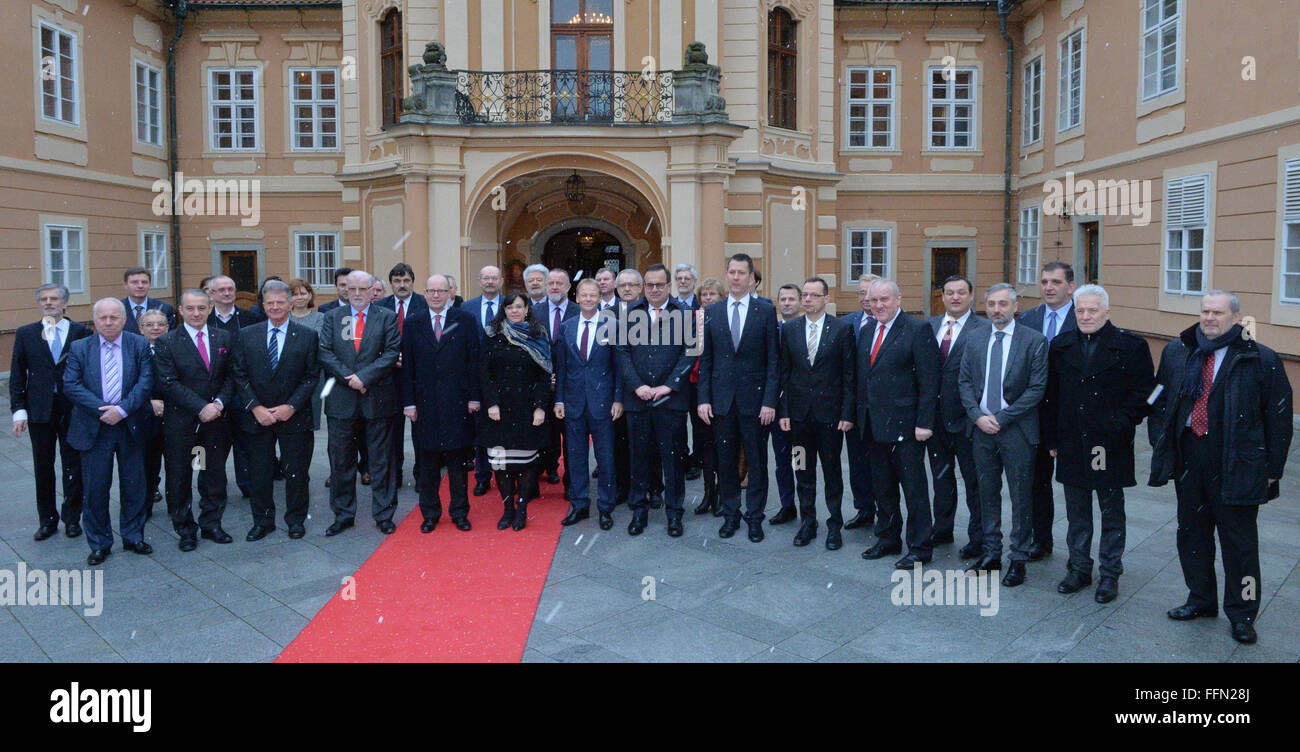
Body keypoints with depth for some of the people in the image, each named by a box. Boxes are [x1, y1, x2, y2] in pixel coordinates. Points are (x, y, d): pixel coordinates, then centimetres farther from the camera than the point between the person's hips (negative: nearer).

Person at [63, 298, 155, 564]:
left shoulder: (139, 345, 2)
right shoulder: (79, 348, 3)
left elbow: (146, 381, -7)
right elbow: (71, 385, -5)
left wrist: (122, 409, -17)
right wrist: (101, 410, -16)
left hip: (130, 426, 0)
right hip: (93, 428, 0)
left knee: (134, 485, 8)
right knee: (95, 488, 5)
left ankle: (133, 537, 23)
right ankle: (99, 543, 19)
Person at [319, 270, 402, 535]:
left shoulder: (387, 318, 3)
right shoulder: (332, 317, 9)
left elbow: (392, 353, -6)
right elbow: (325, 354, 0)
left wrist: (364, 376, -16)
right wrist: (349, 378, -13)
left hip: (377, 399, -2)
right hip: (342, 401, 2)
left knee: (381, 460, 6)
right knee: (341, 461, 8)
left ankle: (383, 515, 16)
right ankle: (343, 514, 20)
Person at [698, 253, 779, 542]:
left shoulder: (766, 311, 0)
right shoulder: (711, 312, 6)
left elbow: (773, 360, -3)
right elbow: (705, 359, 7)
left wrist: (769, 400, -9)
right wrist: (704, 398, 0)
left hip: (754, 397, -2)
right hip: (721, 399, 2)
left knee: (757, 461, 5)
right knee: (726, 460, 9)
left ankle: (754, 517, 18)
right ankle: (731, 515, 23)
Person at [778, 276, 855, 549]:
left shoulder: (842, 329, -3)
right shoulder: (789, 329, 5)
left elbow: (849, 374, -3)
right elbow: (784, 373, 6)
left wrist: (848, 413, -8)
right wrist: (784, 411, 1)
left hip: (830, 412, -3)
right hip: (799, 412, 3)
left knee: (832, 471, 6)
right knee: (803, 471, 11)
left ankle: (834, 525, 18)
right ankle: (807, 522, 23)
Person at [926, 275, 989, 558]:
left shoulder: (984, 329, -9)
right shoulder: (929, 326, 7)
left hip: (966, 417, -5)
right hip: (935, 414, 5)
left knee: (974, 481, 6)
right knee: (941, 475, 19)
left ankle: (978, 538, 19)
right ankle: (942, 529, 34)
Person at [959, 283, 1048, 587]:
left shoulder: (1034, 340, -6)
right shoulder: (975, 339, 7)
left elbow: (1037, 387, -10)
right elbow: (964, 382, 8)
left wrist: (1002, 418, -13)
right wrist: (978, 416, -7)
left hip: (1016, 429, -4)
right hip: (982, 427, 4)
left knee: (1021, 497, 4)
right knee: (987, 493, 13)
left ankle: (1018, 559, 16)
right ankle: (991, 553, 25)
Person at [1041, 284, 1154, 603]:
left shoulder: (1130, 346, -4)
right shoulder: (1061, 346, 7)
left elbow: (1144, 391, -5)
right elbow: (1051, 395, 10)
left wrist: (1122, 424, -14)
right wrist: (1052, 438, 6)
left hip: (1110, 444, -3)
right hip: (1072, 445, 4)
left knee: (1112, 513, 8)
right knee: (1077, 513, 13)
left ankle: (1110, 574, 20)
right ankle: (1079, 568, 25)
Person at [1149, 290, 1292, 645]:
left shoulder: (1261, 360, -6)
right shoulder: (1176, 352, 6)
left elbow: (1278, 417, -4)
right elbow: (1160, 400, 15)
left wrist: (1272, 468, -5)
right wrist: (1160, 443, 8)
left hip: (1237, 464, -4)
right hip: (1188, 459, 5)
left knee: (1239, 541, 5)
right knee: (1192, 532, 15)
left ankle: (1242, 614, 20)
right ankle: (1200, 599, 32)